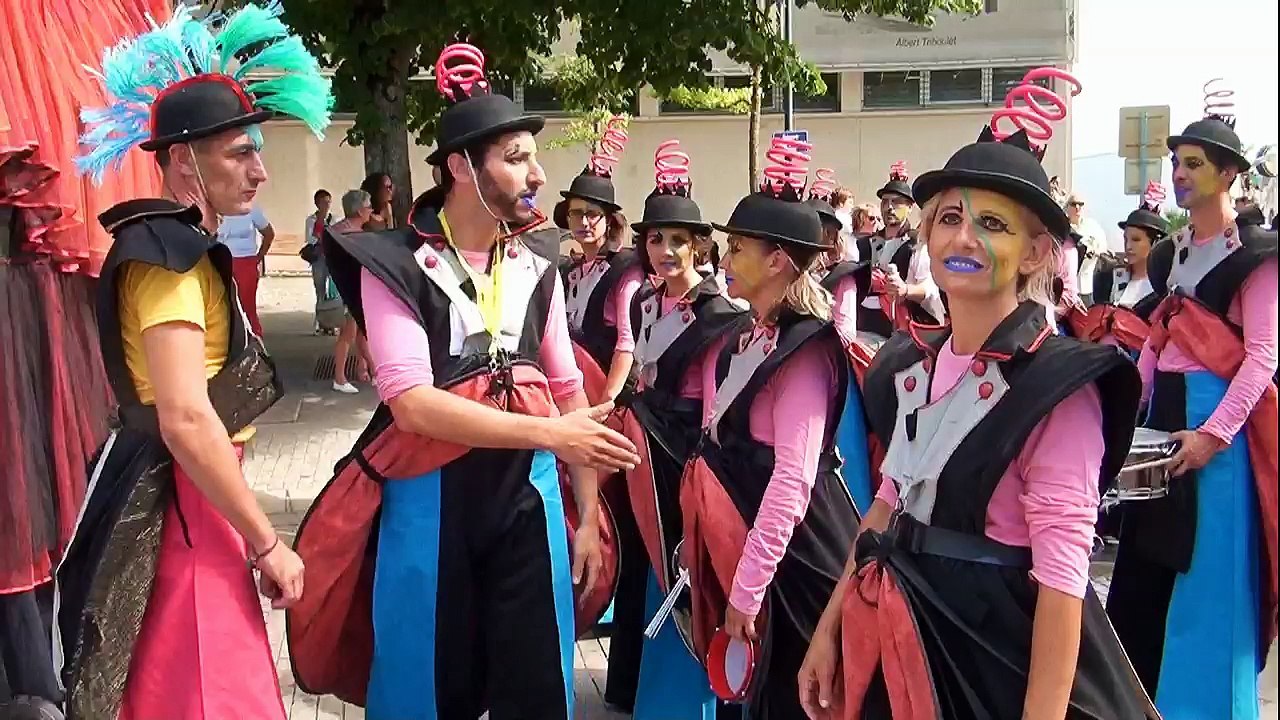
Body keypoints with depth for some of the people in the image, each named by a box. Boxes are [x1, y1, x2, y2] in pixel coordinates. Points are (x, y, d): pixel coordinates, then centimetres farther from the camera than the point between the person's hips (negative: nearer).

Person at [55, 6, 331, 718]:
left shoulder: (186, 247, 14)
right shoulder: (168, 252, -17)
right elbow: (186, 421, -26)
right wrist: (267, 544, -20)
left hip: (190, 498, 10)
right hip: (175, 506, -10)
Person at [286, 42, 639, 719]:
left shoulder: (536, 261, 5)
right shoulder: (397, 263, -9)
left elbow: (566, 386, 9)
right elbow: (411, 403, -20)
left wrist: (587, 513, 6)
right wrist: (548, 433, -25)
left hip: (528, 493, 4)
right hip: (431, 501, -4)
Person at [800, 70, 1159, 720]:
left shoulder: (1056, 383, -18)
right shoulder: (910, 362, 3)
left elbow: (1061, 574, -21)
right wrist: (829, 629, 10)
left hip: (1000, 658, -6)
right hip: (896, 647, 7)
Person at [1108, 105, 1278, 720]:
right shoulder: (1169, 254, 15)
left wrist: (1214, 432, -22)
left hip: (1221, 416, -7)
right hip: (1165, 411, 7)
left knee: (1209, 570, -1)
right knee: (1145, 563, 10)